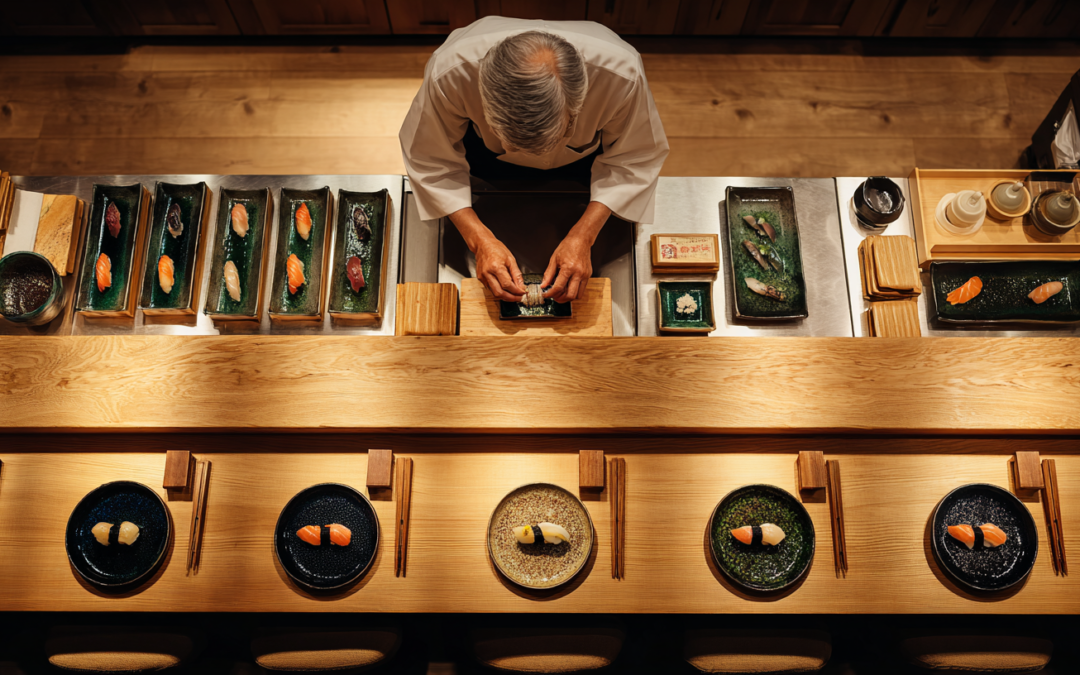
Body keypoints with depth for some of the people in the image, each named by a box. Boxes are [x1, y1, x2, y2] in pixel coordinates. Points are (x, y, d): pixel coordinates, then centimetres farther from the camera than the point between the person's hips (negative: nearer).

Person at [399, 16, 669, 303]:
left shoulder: (623, 74, -44)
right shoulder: (448, 73, -45)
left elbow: (633, 158, -24)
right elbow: (430, 160, -26)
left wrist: (583, 236, -37)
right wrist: (480, 239, -38)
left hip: (583, 161, 0)